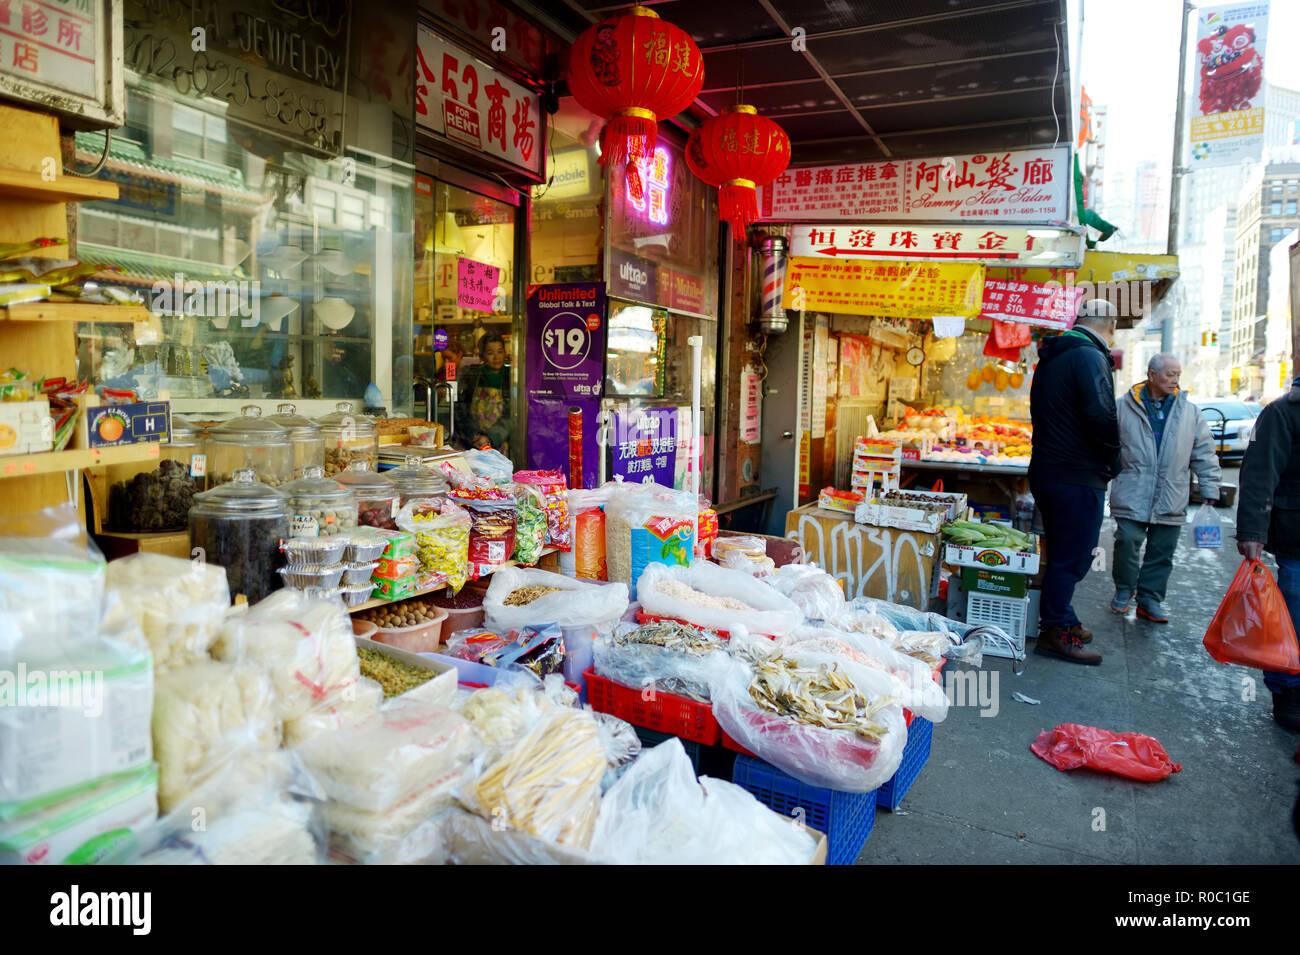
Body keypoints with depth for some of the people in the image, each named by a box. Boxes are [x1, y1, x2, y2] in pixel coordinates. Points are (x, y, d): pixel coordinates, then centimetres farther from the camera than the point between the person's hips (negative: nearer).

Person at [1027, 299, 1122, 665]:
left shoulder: (1052, 357, 16)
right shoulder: (1090, 357, -14)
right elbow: (1101, 416, -24)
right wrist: (1112, 462, -8)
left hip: (1046, 470, 10)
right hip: (1078, 476, -10)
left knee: (1062, 551, 19)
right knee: (1072, 556, -1)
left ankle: (1062, 621, 30)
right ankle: (1055, 633, 6)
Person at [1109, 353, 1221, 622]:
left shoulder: (1189, 411, 10)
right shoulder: (1123, 407, 1)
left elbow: (1204, 453, 13)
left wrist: (1210, 489, 8)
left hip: (1171, 500, 3)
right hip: (1132, 496, -3)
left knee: (1162, 552, 6)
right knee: (1127, 541, -9)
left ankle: (1149, 599, 18)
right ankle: (1124, 590, 14)